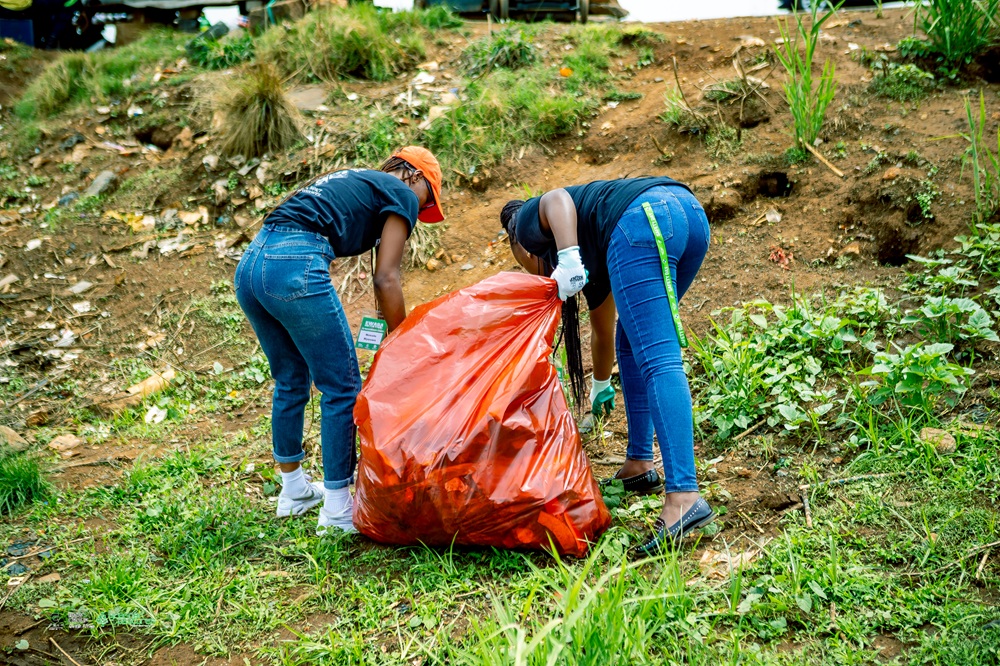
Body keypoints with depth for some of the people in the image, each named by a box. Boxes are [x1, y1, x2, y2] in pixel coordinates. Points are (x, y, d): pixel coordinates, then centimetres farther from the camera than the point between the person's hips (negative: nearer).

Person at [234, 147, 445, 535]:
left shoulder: (348, 181, 32)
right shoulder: (402, 194, 10)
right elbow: (386, 279, 0)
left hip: (249, 265, 9)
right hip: (295, 268, -9)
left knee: (291, 381, 24)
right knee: (342, 389, 4)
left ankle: (294, 490, 37)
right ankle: (337, 508, 10)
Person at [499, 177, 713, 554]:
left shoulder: (531, 221, 23)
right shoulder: (589, 257, 38)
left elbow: (557, 199, -3)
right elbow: (603, 329, 50)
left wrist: (568, 257, -16)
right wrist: (601, 387, 65)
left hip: (643, 220, -8)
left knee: (658, 360, -15)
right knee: (632, 344, 23)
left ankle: (683, 497, -24)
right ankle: (639, 466, 22)